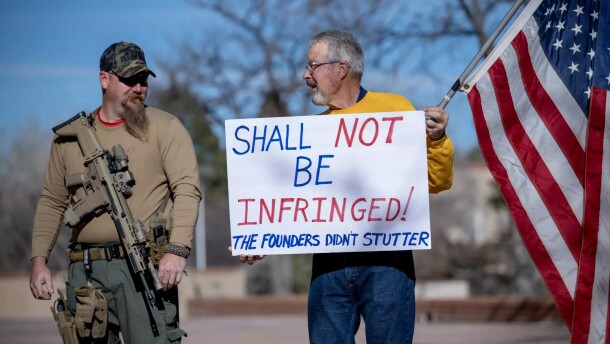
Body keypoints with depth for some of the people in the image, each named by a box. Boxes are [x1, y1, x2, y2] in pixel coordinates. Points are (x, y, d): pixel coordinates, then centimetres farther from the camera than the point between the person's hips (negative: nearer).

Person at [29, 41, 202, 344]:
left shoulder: (165, 128, 3)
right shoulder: (71, 136, 15)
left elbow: (187, 190, -6)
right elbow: (52, 202, 19)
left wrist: (177, 249, -19)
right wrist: (39, 260, 9)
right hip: (86, 272, 4)